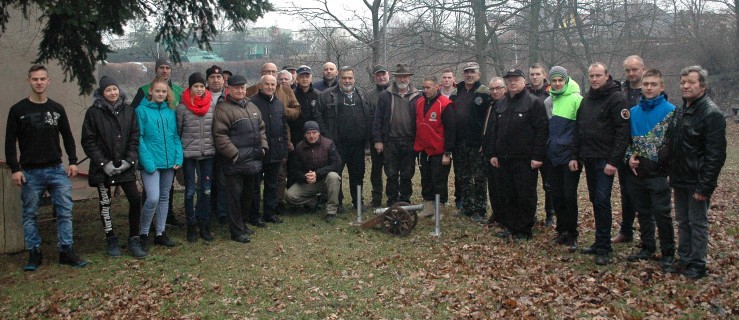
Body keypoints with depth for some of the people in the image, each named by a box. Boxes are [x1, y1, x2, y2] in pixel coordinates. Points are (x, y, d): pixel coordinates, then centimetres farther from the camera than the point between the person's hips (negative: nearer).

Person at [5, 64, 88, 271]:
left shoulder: (57, 109, 8)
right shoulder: (18, 110, -1)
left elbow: (68, 137, 13)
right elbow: (10, 142, -2)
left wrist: (73, 161, 3)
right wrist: (15, 169, -9)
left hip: (57, 170, 2)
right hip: (30, 173, -2)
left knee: (65, 211, -1)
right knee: (30, 215, 6)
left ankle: (66, 252, 8)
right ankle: (34, 254, 16)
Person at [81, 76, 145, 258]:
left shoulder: (128, 111, 4)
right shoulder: (94, 112, -4)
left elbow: (135, 138, 4)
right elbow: (88, 142, -5)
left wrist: (129, 160, -8)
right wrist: (104, 163, -12)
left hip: (125, 166, 2)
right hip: (103, 168, -2)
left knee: (136, 200, -6)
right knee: (105, 204, 7)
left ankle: (134, 240, 8)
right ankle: (111, 241, 22)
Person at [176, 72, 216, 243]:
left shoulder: (212, 105, 1)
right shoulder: (182, 107, -6)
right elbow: (177, 131, 0)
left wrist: (216, 147, 7)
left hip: (208, 153, 2)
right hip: (189, 153, -2)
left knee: (206, 190, 7)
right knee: (190, 190, 6)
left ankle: (204, 225, 18)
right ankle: (191, 226, 16)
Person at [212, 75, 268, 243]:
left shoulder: (252, 107, 15)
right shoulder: (223, 109, -9)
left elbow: (261, 128, 21)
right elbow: (220, 135, -16)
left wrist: (263, 147, 8)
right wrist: (234, 154, -18)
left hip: (253, 160, 8)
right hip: (235, 162, -7)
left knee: (248, 194, 17)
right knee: (235, 196, -1)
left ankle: (242, 223, 32)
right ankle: (236, 231, 8)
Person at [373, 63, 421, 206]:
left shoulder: (416, 96, 5)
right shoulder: (385, 95, 4)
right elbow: (378, 119, 3)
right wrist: (378, 140, -3)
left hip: (410, 142, 0)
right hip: (390, 142, 0)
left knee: (407, 175, 8)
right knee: (391, 174, 5)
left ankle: (405, 201, 19)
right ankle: (392, 202, 15)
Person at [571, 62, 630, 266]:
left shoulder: (616, 98, -8)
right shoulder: (587, 99, 15)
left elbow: (622, 131, -15)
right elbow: (578, 129, 18)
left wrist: (613, 161, -19)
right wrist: (574, 156, 11)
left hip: (604, 160, -7)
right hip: (588, 159, 7)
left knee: (602, 202, -9)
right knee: (595, 201, 11)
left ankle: (603, 248, -1)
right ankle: (600, 243, 20)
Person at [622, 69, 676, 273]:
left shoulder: (670, 111, -6)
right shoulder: (633, 112, 10)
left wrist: (665, 161, -14)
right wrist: (629, 157, 1)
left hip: (658, 173, -5)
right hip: (636, 172, 5)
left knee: (662, 214, -2)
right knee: (643, 213, 14)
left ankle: (668, 255, 10)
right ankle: (647, 248, 27)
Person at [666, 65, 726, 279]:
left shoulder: (711, 113, -15)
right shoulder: (681, 110, 11)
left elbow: (715, 154, -19)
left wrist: (705, 186, -21)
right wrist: (673, 177, 14)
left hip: (697, 182, -8)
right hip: (680, 180, 8)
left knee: (698, 223, 3)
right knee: (682, 221, 15)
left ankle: (697, 265, 14)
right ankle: (684, 259, 27)